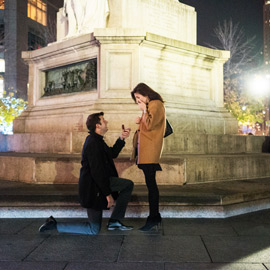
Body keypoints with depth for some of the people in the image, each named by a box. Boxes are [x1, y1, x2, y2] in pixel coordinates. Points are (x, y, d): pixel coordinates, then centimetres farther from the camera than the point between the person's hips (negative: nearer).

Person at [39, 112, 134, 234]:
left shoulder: (96, 140, 9)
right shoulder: (93, 143, -22)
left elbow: (112, 153, 20)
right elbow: (97, 172, -25)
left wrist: (121, 138, 7)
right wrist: (108, 194, -21)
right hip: (92, 187, -10)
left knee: (128, 184, 8)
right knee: (94, 229, 1)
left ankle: (115, 221, 8)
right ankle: (55, 225, 6)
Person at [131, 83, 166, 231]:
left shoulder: (156, 104, -8)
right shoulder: (149, 106, 22)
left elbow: (150, 125, -18)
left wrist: (144, 110, -7)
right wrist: (141, 122, 9)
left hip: (150, 151, -10)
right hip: (144, 151, 10)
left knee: (150, 183, -8)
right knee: (150, 183, 12)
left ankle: (153, 218, -3)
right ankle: (155, 216, 20)